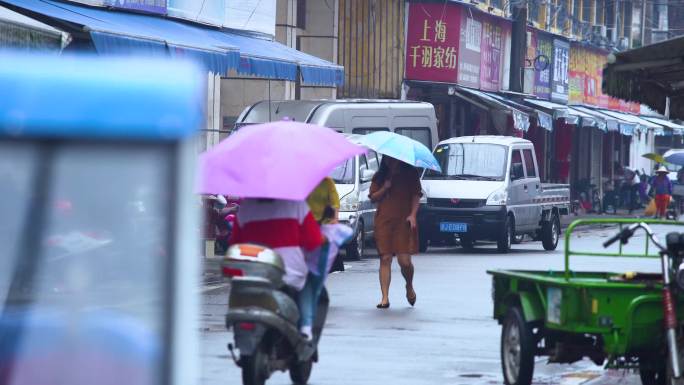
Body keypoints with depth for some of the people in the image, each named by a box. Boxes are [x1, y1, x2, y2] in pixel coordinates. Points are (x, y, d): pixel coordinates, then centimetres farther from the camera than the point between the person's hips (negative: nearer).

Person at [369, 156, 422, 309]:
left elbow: (416, 195, 4)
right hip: (383, 221, 2)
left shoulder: (410, 174, 7)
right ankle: (385, 298, -4)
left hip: (404, 221, -2)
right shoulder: (380, 176, 13)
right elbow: (373, 198, 11)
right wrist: (384, 188, -6)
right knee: (385, 259, -4)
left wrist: (412, 214, -9)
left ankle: (409, 286, 23)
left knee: (404, 260, -8)